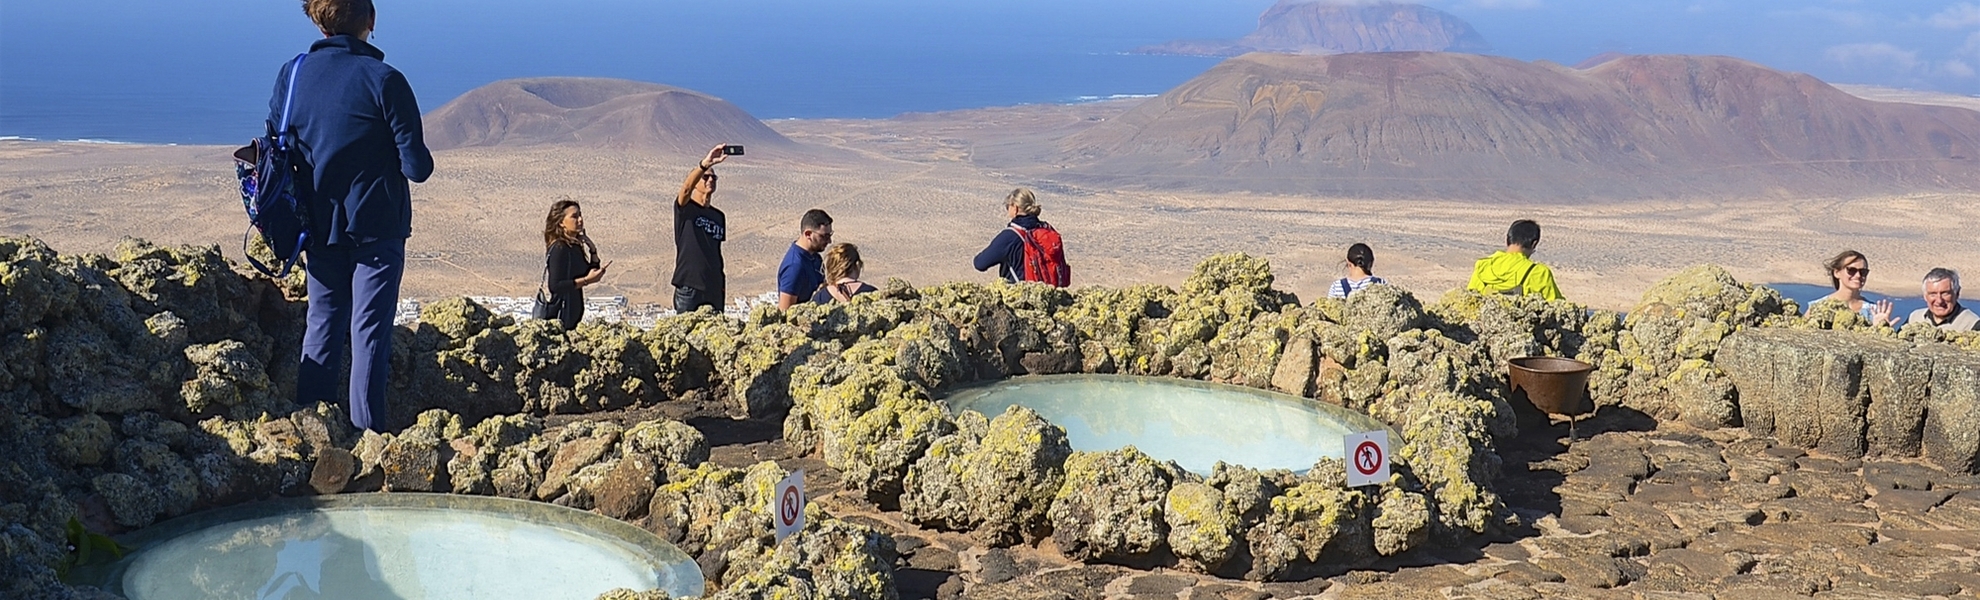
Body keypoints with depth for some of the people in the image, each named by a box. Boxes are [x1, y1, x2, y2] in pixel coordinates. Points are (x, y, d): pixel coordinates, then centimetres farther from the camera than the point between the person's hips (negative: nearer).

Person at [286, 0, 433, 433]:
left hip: (319, 226, 4)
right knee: (370, 330, 2)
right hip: (377, 226, -4)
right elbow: (417, 167, -14)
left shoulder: (293, 74, 0)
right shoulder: (383, 80, -15)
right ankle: (366, 430, 4)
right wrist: (420, 162, 8)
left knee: (322, 323, 16)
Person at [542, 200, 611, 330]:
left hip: (573, 312, 9)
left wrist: (593, 251, 2)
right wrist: (586, 280, -23)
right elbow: (555, 286, -23)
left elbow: (590, 273, 13)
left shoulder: (575, 246, 9)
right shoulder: (559, 249, -16)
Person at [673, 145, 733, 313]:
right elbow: (686, 188, -23)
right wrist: (705, 164, -38)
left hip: (713, 288, 6)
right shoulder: (685, 208, 0)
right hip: (689, 286, -6)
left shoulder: (719, 216, 17)